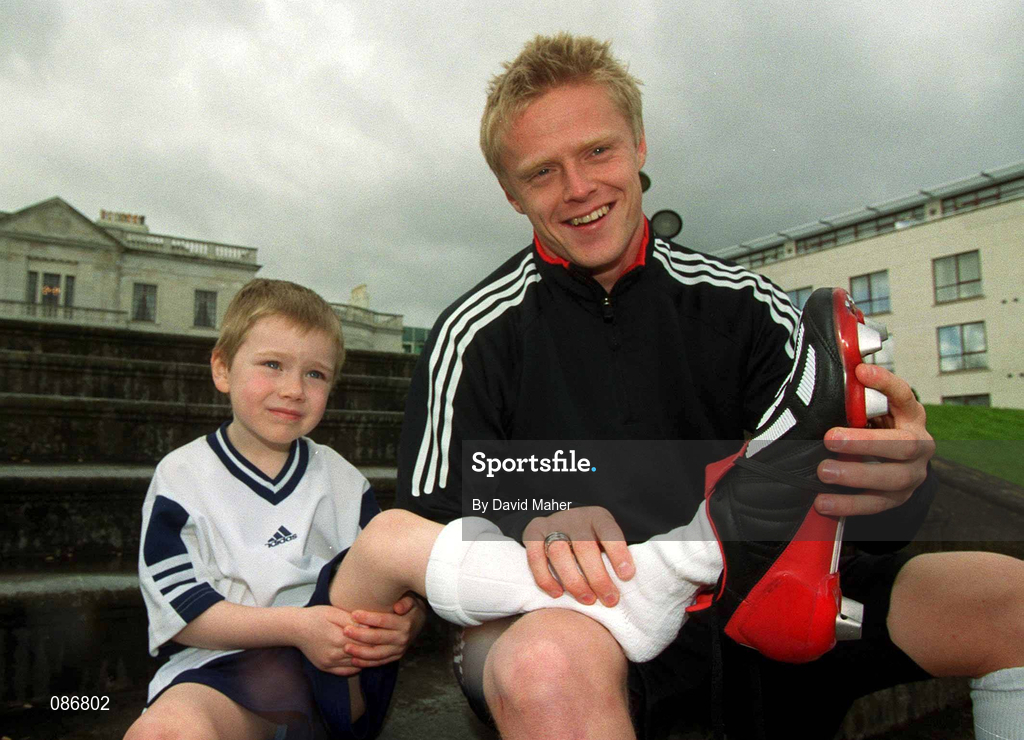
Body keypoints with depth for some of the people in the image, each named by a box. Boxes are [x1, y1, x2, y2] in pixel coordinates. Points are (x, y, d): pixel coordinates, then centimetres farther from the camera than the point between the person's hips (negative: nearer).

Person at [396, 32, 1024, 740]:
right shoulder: (478, 336, -3)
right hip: (577, 622, -3)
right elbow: (428, 535, -5)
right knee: (550, 663, -40)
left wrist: (895, 477, -24)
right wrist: (531, 533, -26)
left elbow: (828, 483, 0)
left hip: (747, 602, 4)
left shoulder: (746, 303, 5)